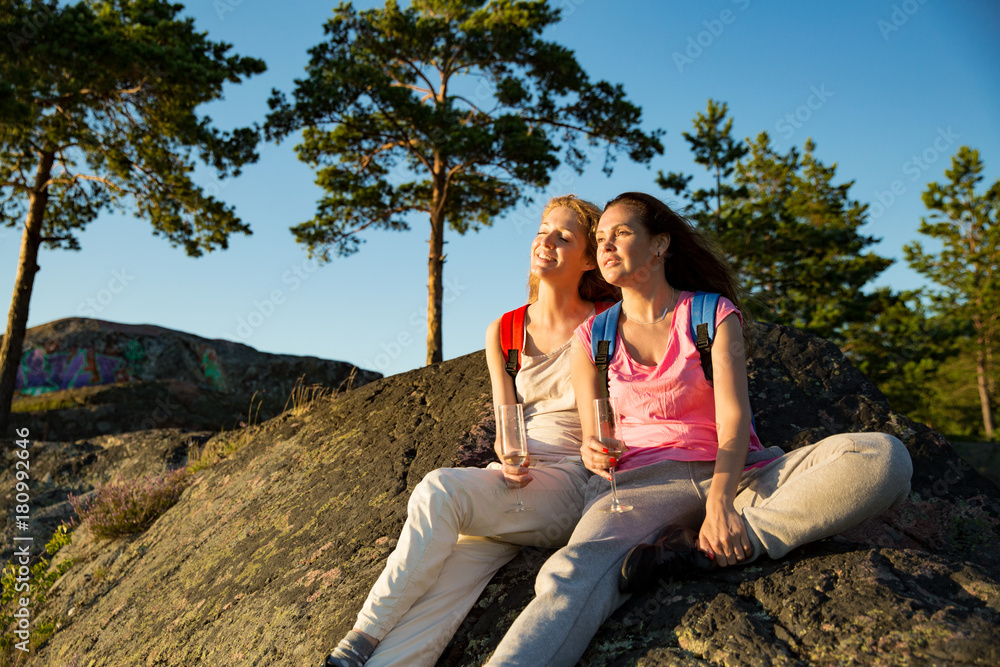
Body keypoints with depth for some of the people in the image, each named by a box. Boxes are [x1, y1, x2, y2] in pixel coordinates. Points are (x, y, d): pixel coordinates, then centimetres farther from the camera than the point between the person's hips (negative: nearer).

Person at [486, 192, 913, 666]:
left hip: (730, 473, 1)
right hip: (639, 480, -1)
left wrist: (720, 503, -22)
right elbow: (592, 437, 14)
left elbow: (733, 418, -4)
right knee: (574, 575, -36)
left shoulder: (714, 313, 9)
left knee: (883, 456, -25)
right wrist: (595, 454, -13)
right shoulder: (591, 338, 14)